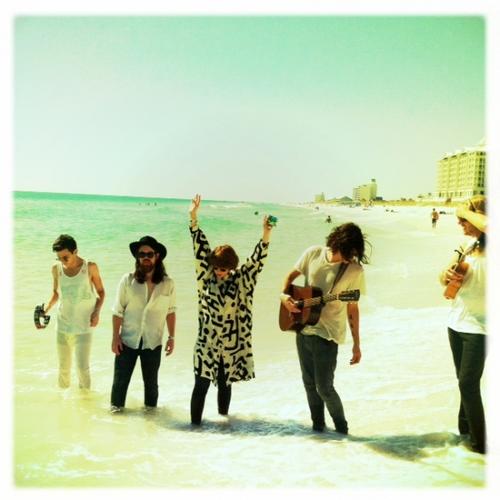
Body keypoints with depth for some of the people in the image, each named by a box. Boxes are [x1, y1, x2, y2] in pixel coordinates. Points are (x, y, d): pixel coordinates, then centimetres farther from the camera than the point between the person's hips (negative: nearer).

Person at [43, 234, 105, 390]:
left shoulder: (90, 267, -8)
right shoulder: (56, 269, -1)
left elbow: (100, 291, 2)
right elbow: (56, 292, 13)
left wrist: (96, 312, -11)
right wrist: (47, 308, -3)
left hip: (84, 326, -3)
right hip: (63, 325, 3)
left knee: (82, 367, -6)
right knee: (63, 367, 10)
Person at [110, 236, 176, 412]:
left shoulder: (168, 283, -7)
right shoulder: (128, 280, -11)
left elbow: (170, 312, 2)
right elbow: (118, 310, -6)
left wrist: (171, 337, 3)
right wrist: (115, 336, -7)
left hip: (153, 342, 1)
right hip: (128, 339, -1)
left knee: (151, 380, 16)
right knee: (121, 377, 13)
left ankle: (151, 408, 36)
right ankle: (116, 405, 35)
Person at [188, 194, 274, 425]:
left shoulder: (241, 280, -3)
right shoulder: (206, 276, -3)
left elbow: (256, 260, -13)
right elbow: (200, 248, -7)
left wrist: (266, 236, -27)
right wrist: (193, 218, -12)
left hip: (232, 344, 1)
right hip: (207, 342, -1)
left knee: (225, 385, 15)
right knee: (201, 385, 4)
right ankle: (195, 424, 14)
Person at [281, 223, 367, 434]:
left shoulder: (355, 270, -11)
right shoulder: (313, 253, -3)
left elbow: (352, 309, -5)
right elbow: (291, 275, 10)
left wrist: (356, 344, -3)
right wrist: (284, 295, -9)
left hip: (327, 335, -4)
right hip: (302, 329, 4)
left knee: (324, 387, -2)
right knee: (309, 383, 14)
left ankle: (341, 429, 22)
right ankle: (317, 425, 33)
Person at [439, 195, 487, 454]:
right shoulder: (470, 245, 6)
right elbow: (445, 278, 11)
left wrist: (464, 211, -29)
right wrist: (446, 274, -11)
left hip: (478, 327, -7)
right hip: (456, 322, 7)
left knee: (468, 384, -3)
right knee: (465, 381, 20)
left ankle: (481, 442, 14)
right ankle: (465, 426, 37)